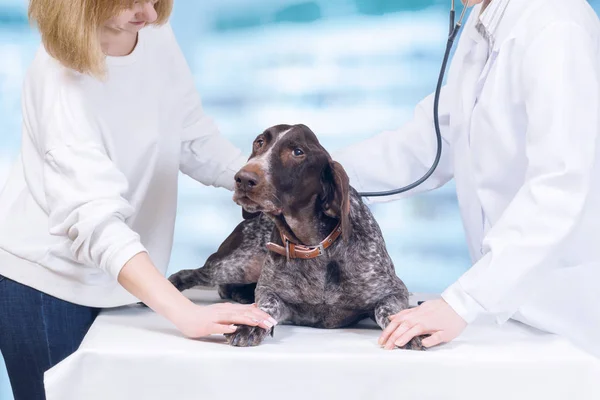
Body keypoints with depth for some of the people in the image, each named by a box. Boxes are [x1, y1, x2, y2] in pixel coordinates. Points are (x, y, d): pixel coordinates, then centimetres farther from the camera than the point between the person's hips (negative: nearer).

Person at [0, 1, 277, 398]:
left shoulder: (155, 33, -8)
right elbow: (93, 217, -37)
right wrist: (186, 313, -46)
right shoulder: (63, 75, -27)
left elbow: (194, 137, 3)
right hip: (47, 276, -6)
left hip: (117, 276, 6)